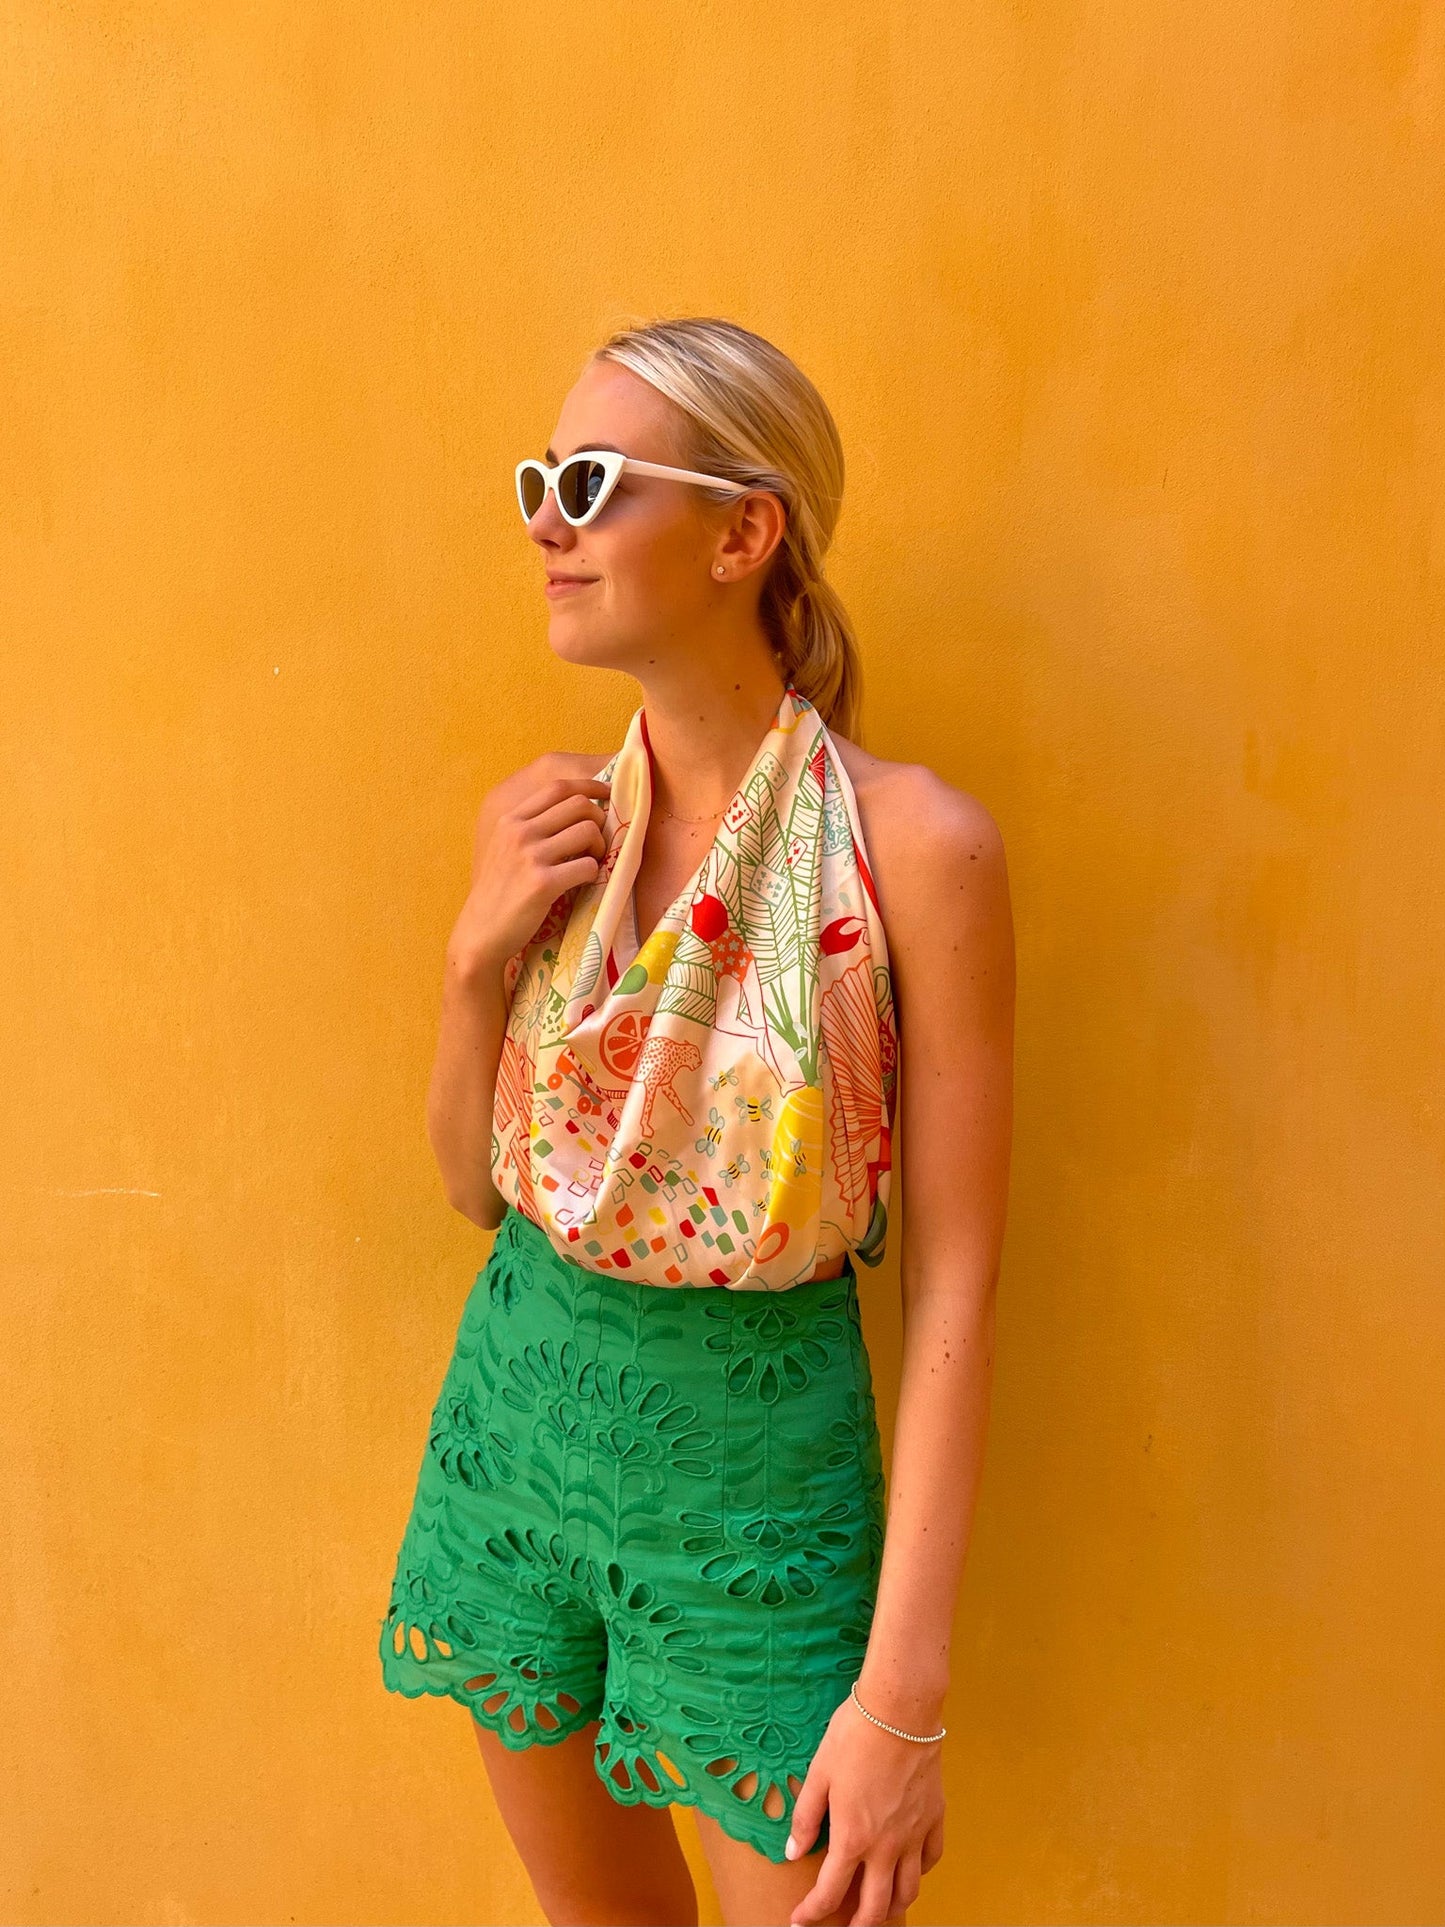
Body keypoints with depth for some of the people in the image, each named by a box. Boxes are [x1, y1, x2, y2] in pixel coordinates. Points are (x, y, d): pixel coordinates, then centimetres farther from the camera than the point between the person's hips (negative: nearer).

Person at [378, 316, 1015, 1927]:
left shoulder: (913, 844, -17)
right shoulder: (541, 821, -3)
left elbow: (954, 1282, -15)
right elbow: (475, 1185, 6)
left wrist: (907, 1693, -17)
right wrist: (479, 956, -12)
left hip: (758, 1470, -4)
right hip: (517, 1420, 5)